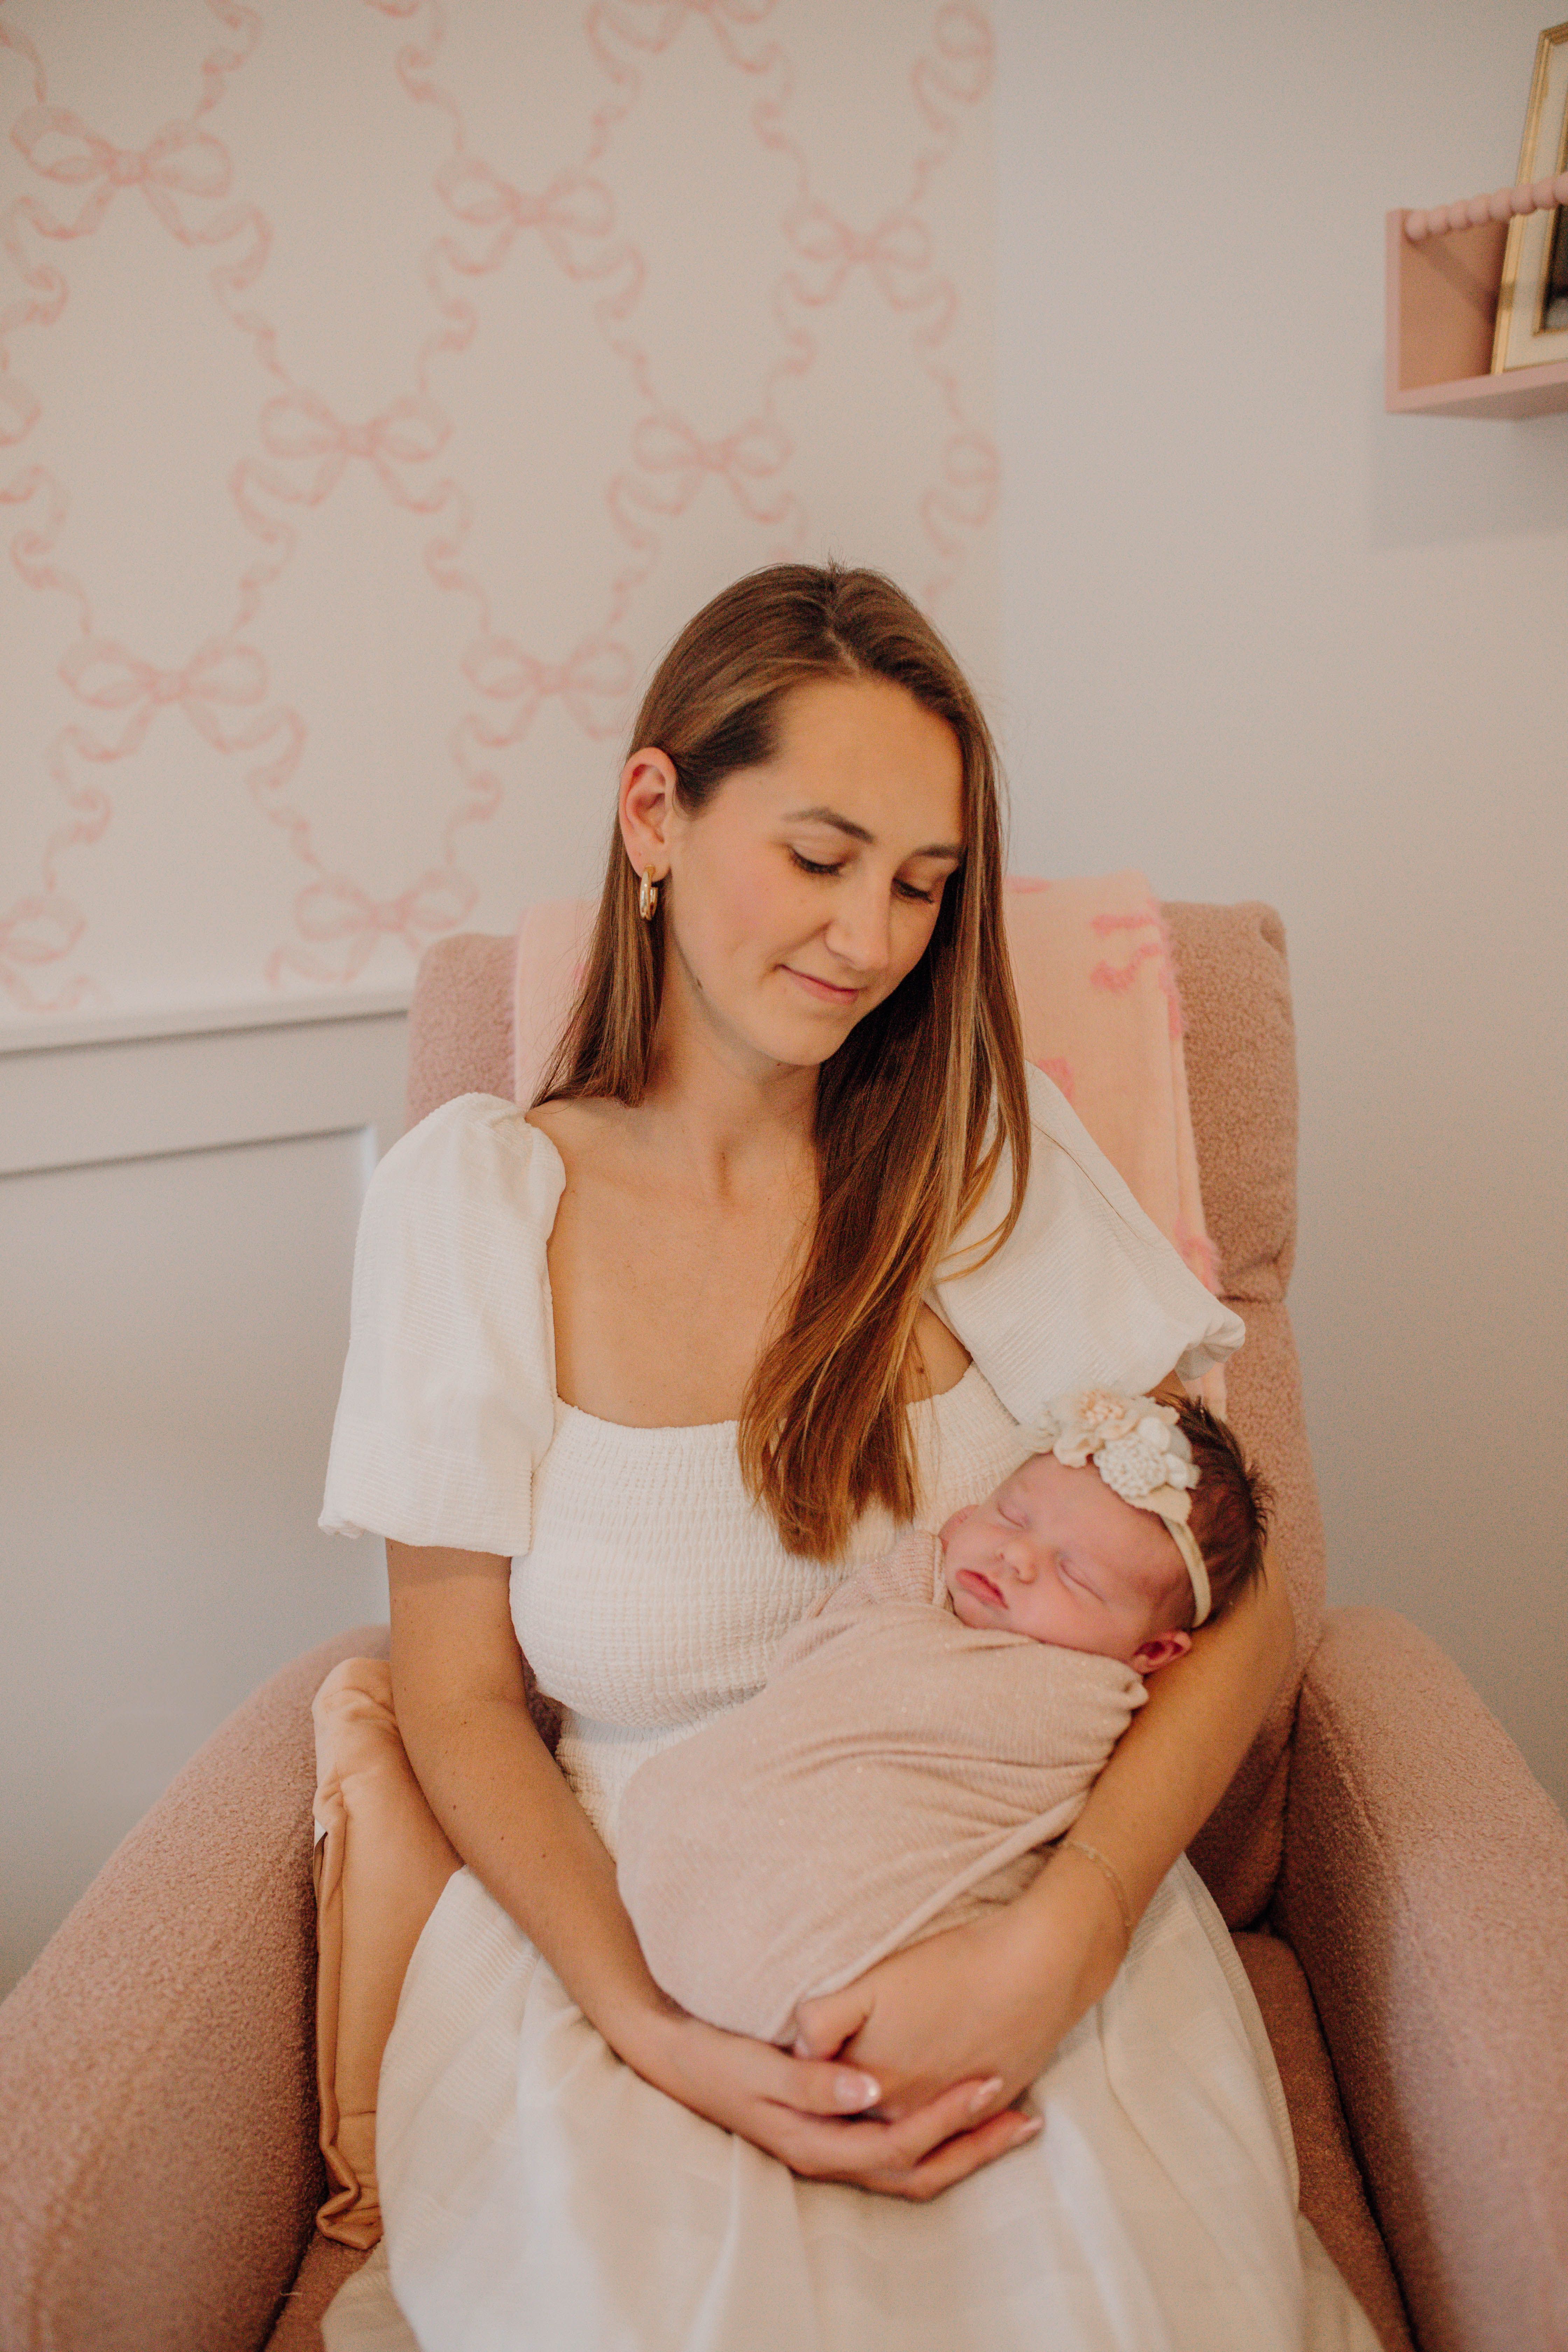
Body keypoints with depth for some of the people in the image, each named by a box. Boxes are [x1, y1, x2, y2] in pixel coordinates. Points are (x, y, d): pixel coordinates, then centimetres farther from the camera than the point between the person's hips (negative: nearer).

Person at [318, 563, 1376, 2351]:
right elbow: (458, 1698, -1)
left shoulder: (983, 1147, -2)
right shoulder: (469, 1199, -4)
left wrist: (1051, 1944, -21)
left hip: (1021, 1903, 1)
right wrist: (652, 2027, -17)